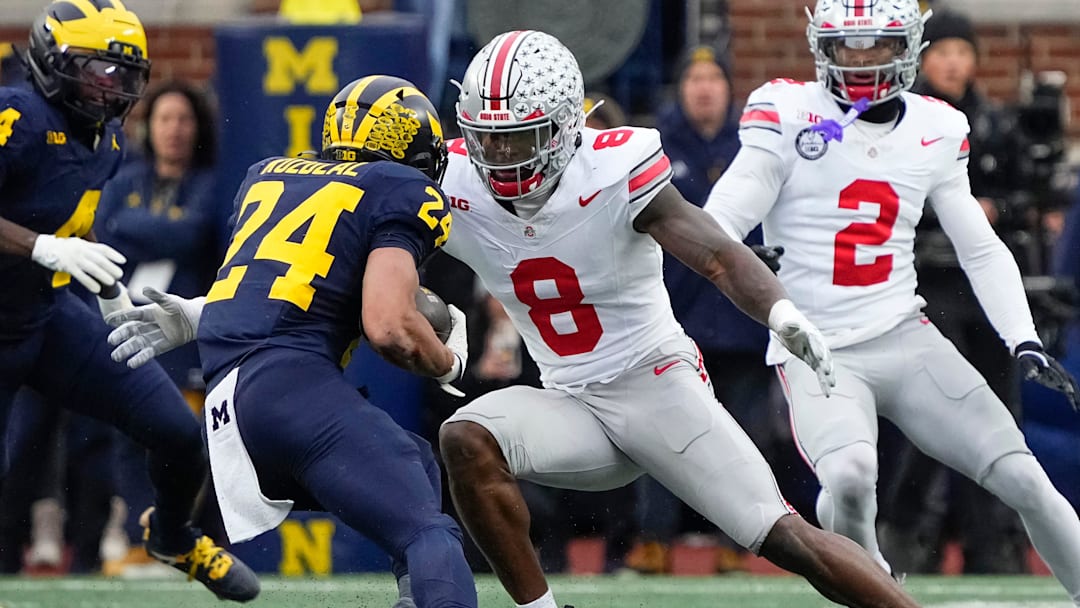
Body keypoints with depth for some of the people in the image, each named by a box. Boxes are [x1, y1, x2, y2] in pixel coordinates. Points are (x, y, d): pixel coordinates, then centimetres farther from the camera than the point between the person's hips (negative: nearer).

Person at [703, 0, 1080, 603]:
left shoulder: (935, 130, 9)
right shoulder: (789, 113, -3)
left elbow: (982, 250, 15)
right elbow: (717, 228, -9)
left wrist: (1026, 343, 3)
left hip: (907, 342, 4)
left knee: (1024, 480, -6)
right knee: (850, 476, -31)